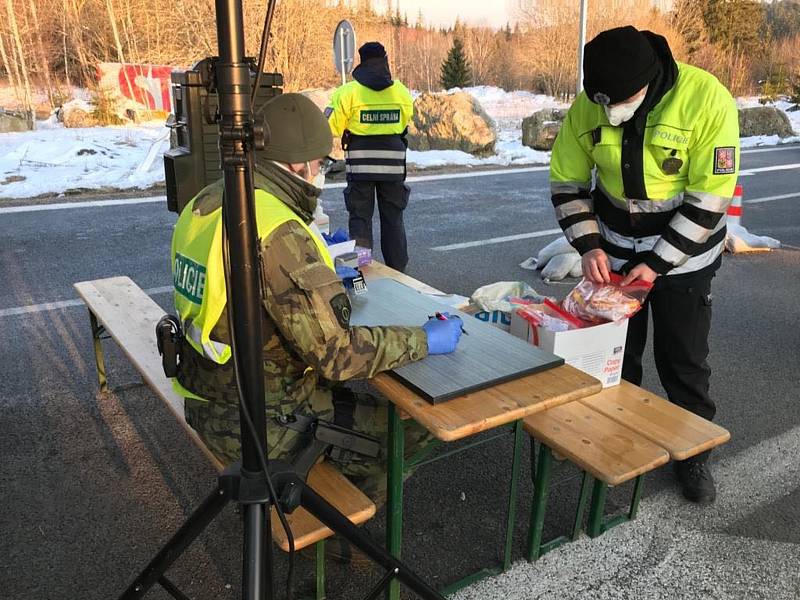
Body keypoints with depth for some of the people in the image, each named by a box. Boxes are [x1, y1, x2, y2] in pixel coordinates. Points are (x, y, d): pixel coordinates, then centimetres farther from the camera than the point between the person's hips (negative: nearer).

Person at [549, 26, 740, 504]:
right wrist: (588, 245, -16)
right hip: (614, 248, 3)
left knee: (684, 361, 6)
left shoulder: (706, 99, -24)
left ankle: (694, 453, 27)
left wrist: (657, 263, -21)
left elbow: (710, 198, -20)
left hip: (683, 252, -3)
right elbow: (567, 183, -3)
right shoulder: (587, 107, -13)